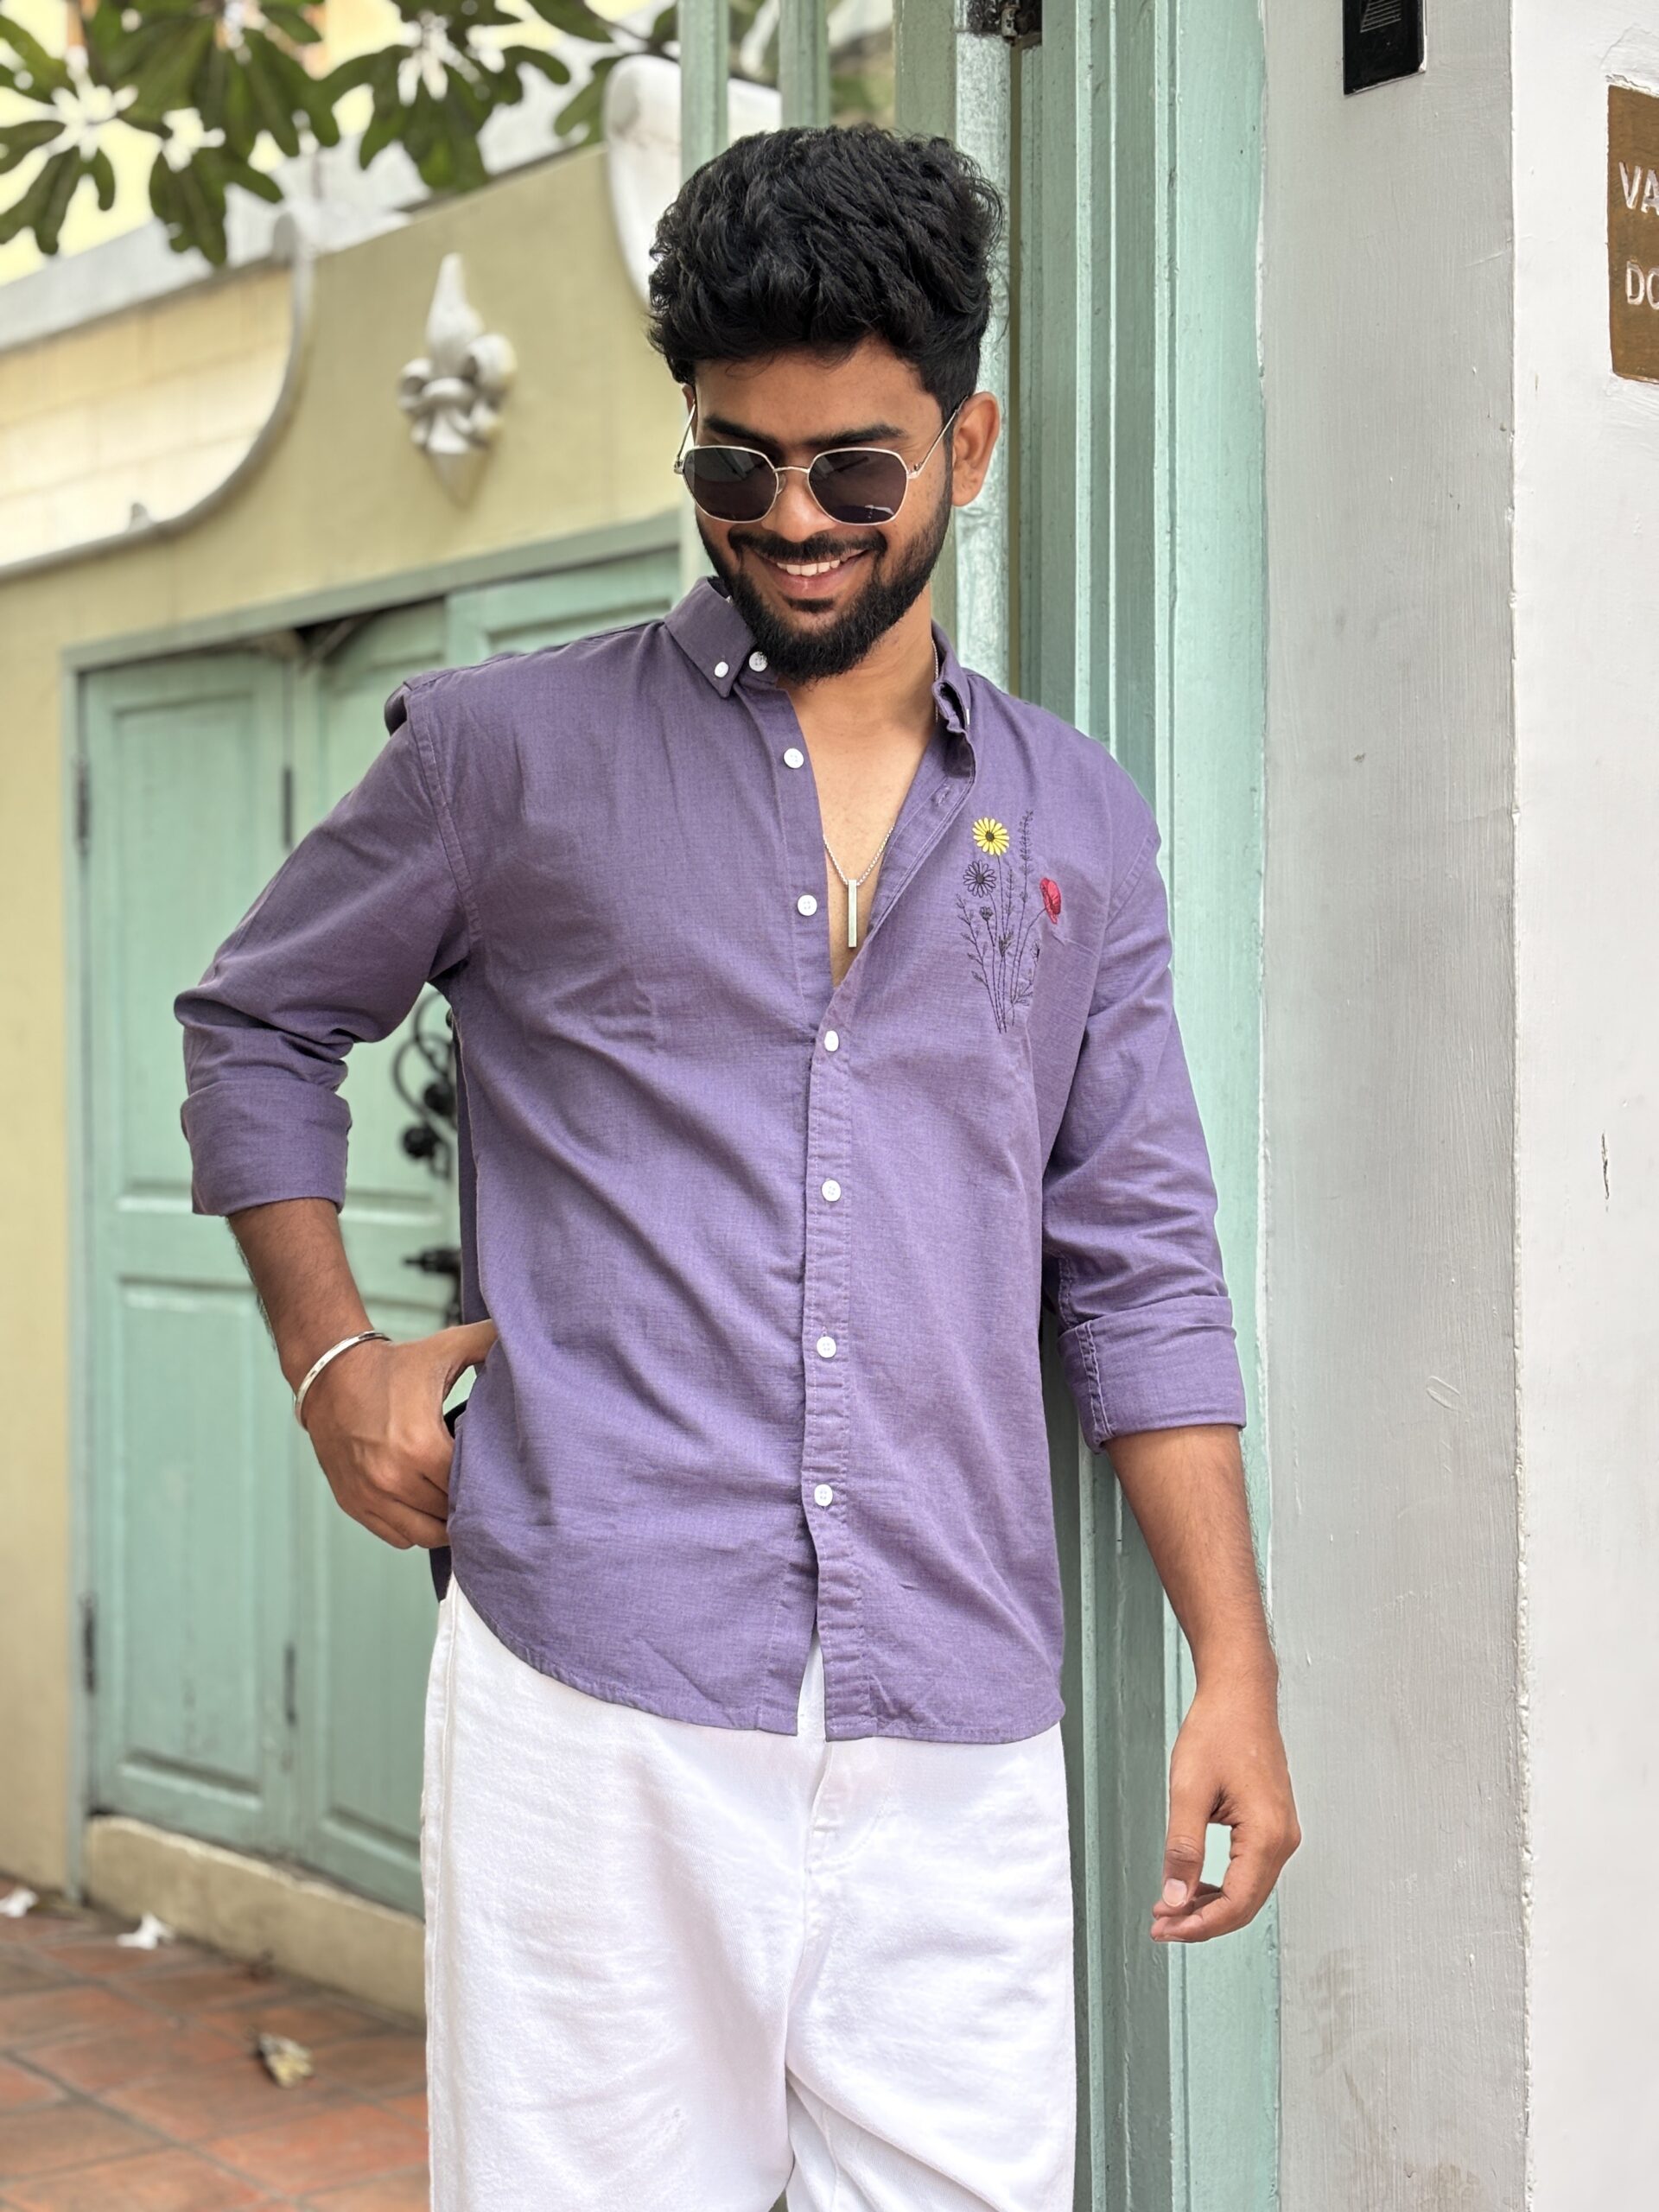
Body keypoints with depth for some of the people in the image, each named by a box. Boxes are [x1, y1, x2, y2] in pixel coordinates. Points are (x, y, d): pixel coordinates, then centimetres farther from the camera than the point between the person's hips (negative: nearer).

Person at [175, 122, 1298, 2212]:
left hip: (962, 1743, 3)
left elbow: (1141, 1270, 12)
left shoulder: (1075, 822, 12)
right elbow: (255, 1024, 17)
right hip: (594, 1706, -2)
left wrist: (1236, 1670, 7)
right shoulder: (510, 749, 4)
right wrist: (331, 1358, 4)